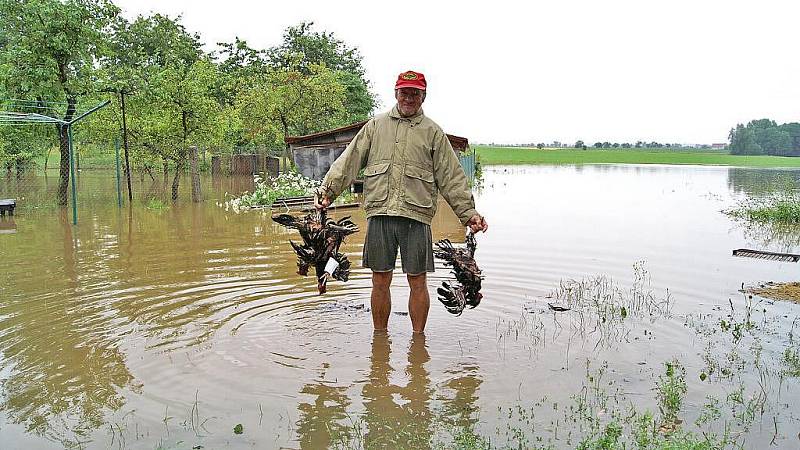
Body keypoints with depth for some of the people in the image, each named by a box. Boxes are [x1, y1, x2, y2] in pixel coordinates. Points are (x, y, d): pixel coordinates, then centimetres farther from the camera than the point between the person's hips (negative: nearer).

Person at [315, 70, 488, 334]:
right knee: (380, 280, 6)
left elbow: (451, 178, 9)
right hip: (379, 213, 1)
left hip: (416, 215, -1)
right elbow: (349, 161, 8)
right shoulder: (375, 126, 15)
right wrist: (327, 190, -5)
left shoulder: (433, 132, 12)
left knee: (417, 282, 3)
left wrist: (468, 213, 1)